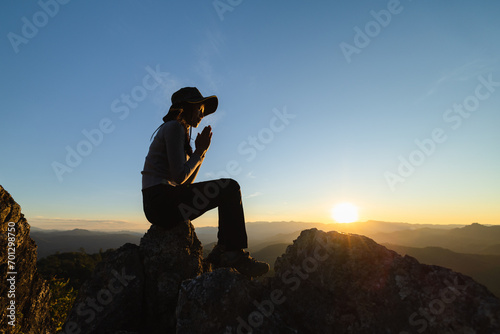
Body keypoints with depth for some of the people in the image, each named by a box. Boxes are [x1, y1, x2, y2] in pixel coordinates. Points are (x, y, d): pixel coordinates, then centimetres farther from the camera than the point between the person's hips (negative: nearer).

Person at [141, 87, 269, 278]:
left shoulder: (182, 131, 22)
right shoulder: (174, 127, -7)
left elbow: (186, 183, 17)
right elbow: (179, 176, -17)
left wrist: (201, 151, 8)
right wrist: (200, 151, -4)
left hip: (159, 204, 9)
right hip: (161, 202, -9)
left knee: (228, 191, 12)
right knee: (230, 188, -15)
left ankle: (223, 251, 7)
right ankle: (235, 255, -8)